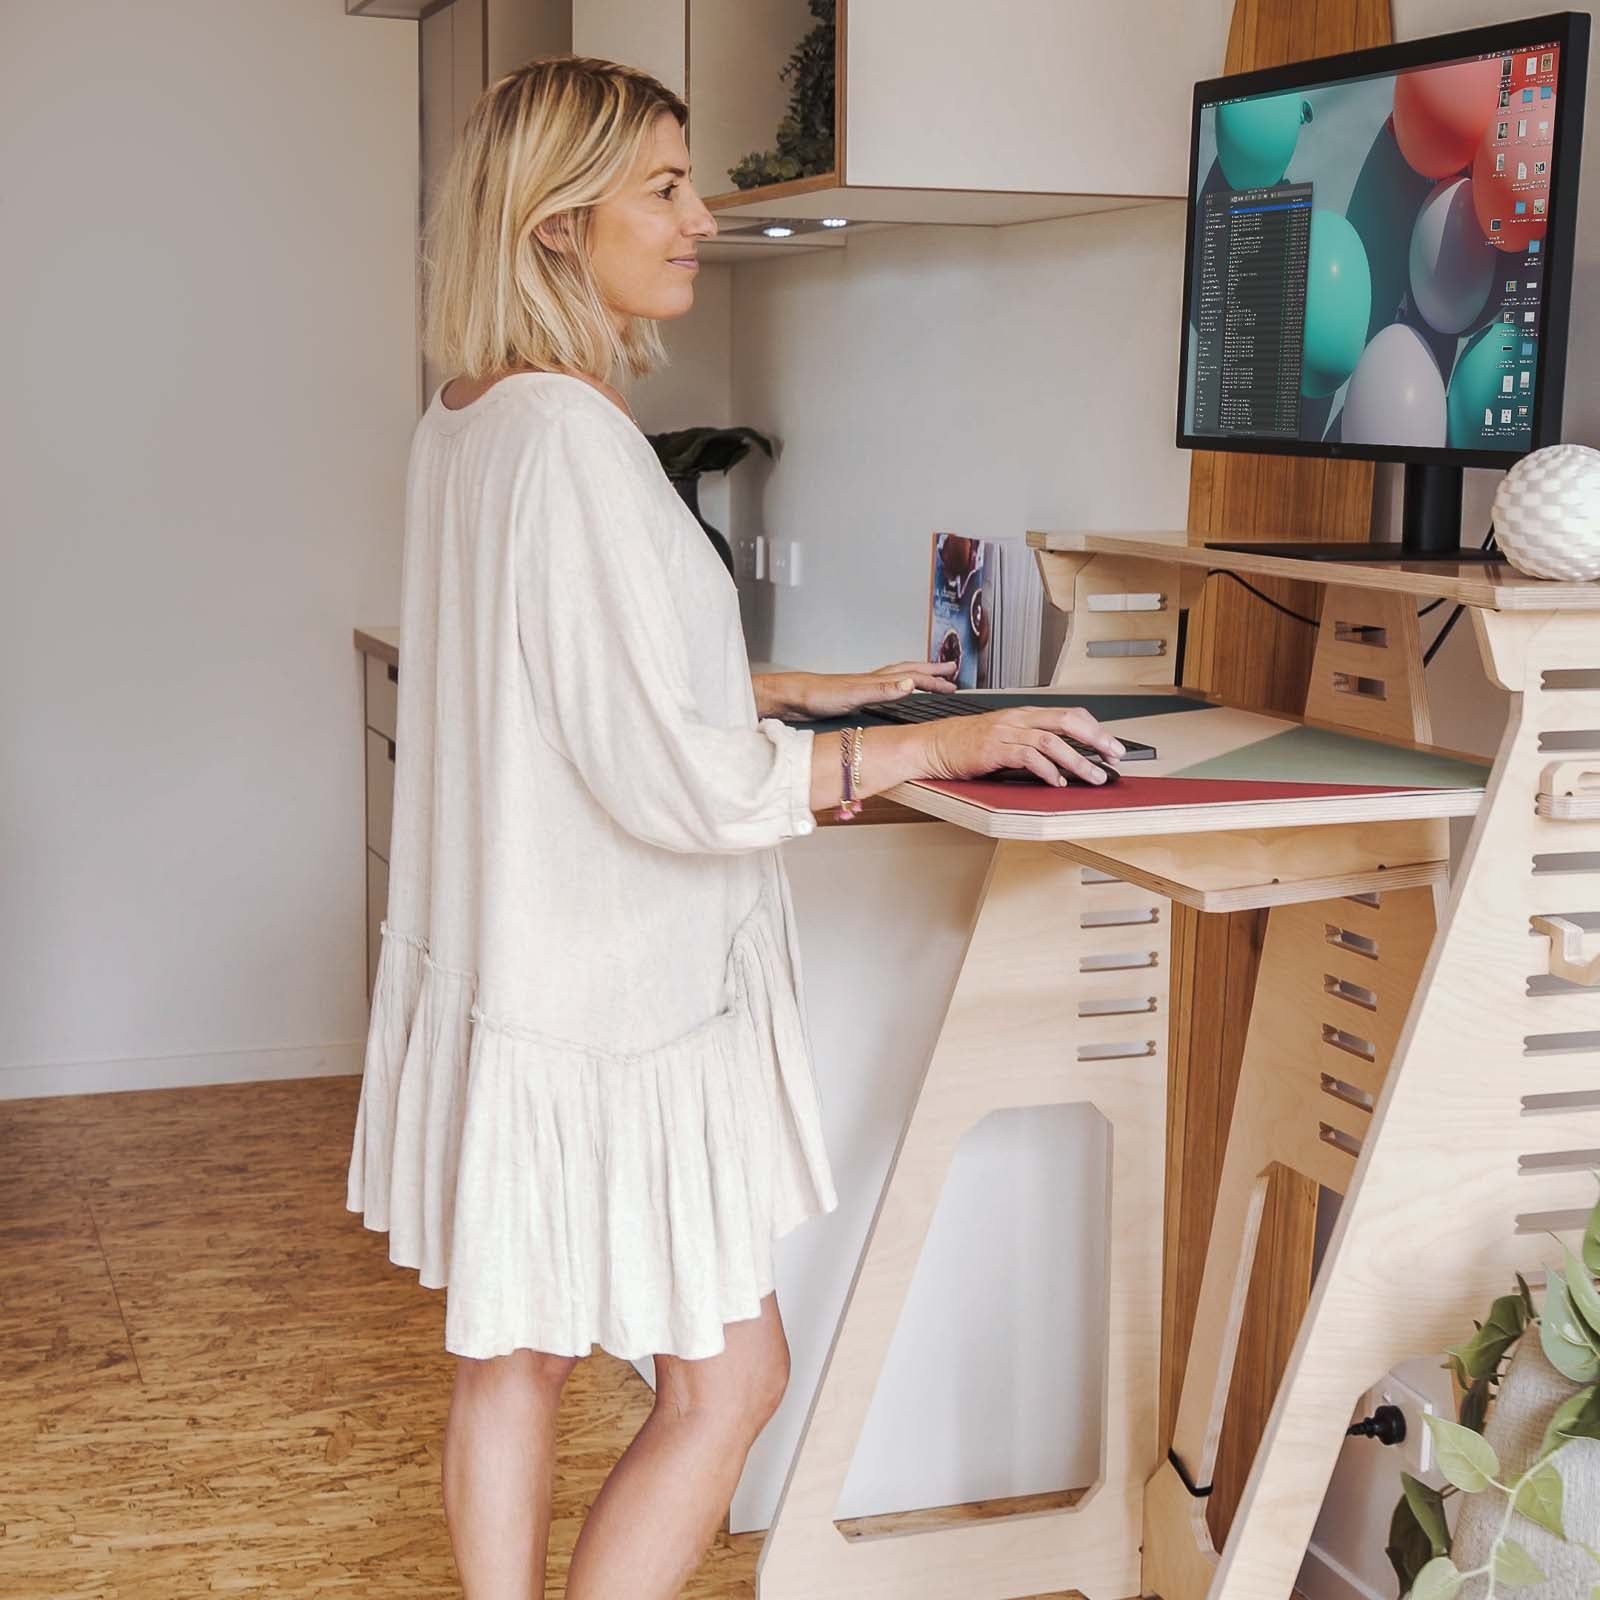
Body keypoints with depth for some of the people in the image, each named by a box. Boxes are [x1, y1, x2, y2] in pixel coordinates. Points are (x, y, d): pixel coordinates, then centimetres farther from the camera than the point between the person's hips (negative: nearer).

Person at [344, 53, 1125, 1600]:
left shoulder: (466, 422, 8)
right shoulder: (568, 437, -22)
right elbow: (676, 777, -25)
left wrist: (802, 690, 17)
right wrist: (944, 746, -18)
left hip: (500, 972, 10)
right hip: (609, 989, -10)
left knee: (510, 1354, 17)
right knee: (728, 1374, 4)